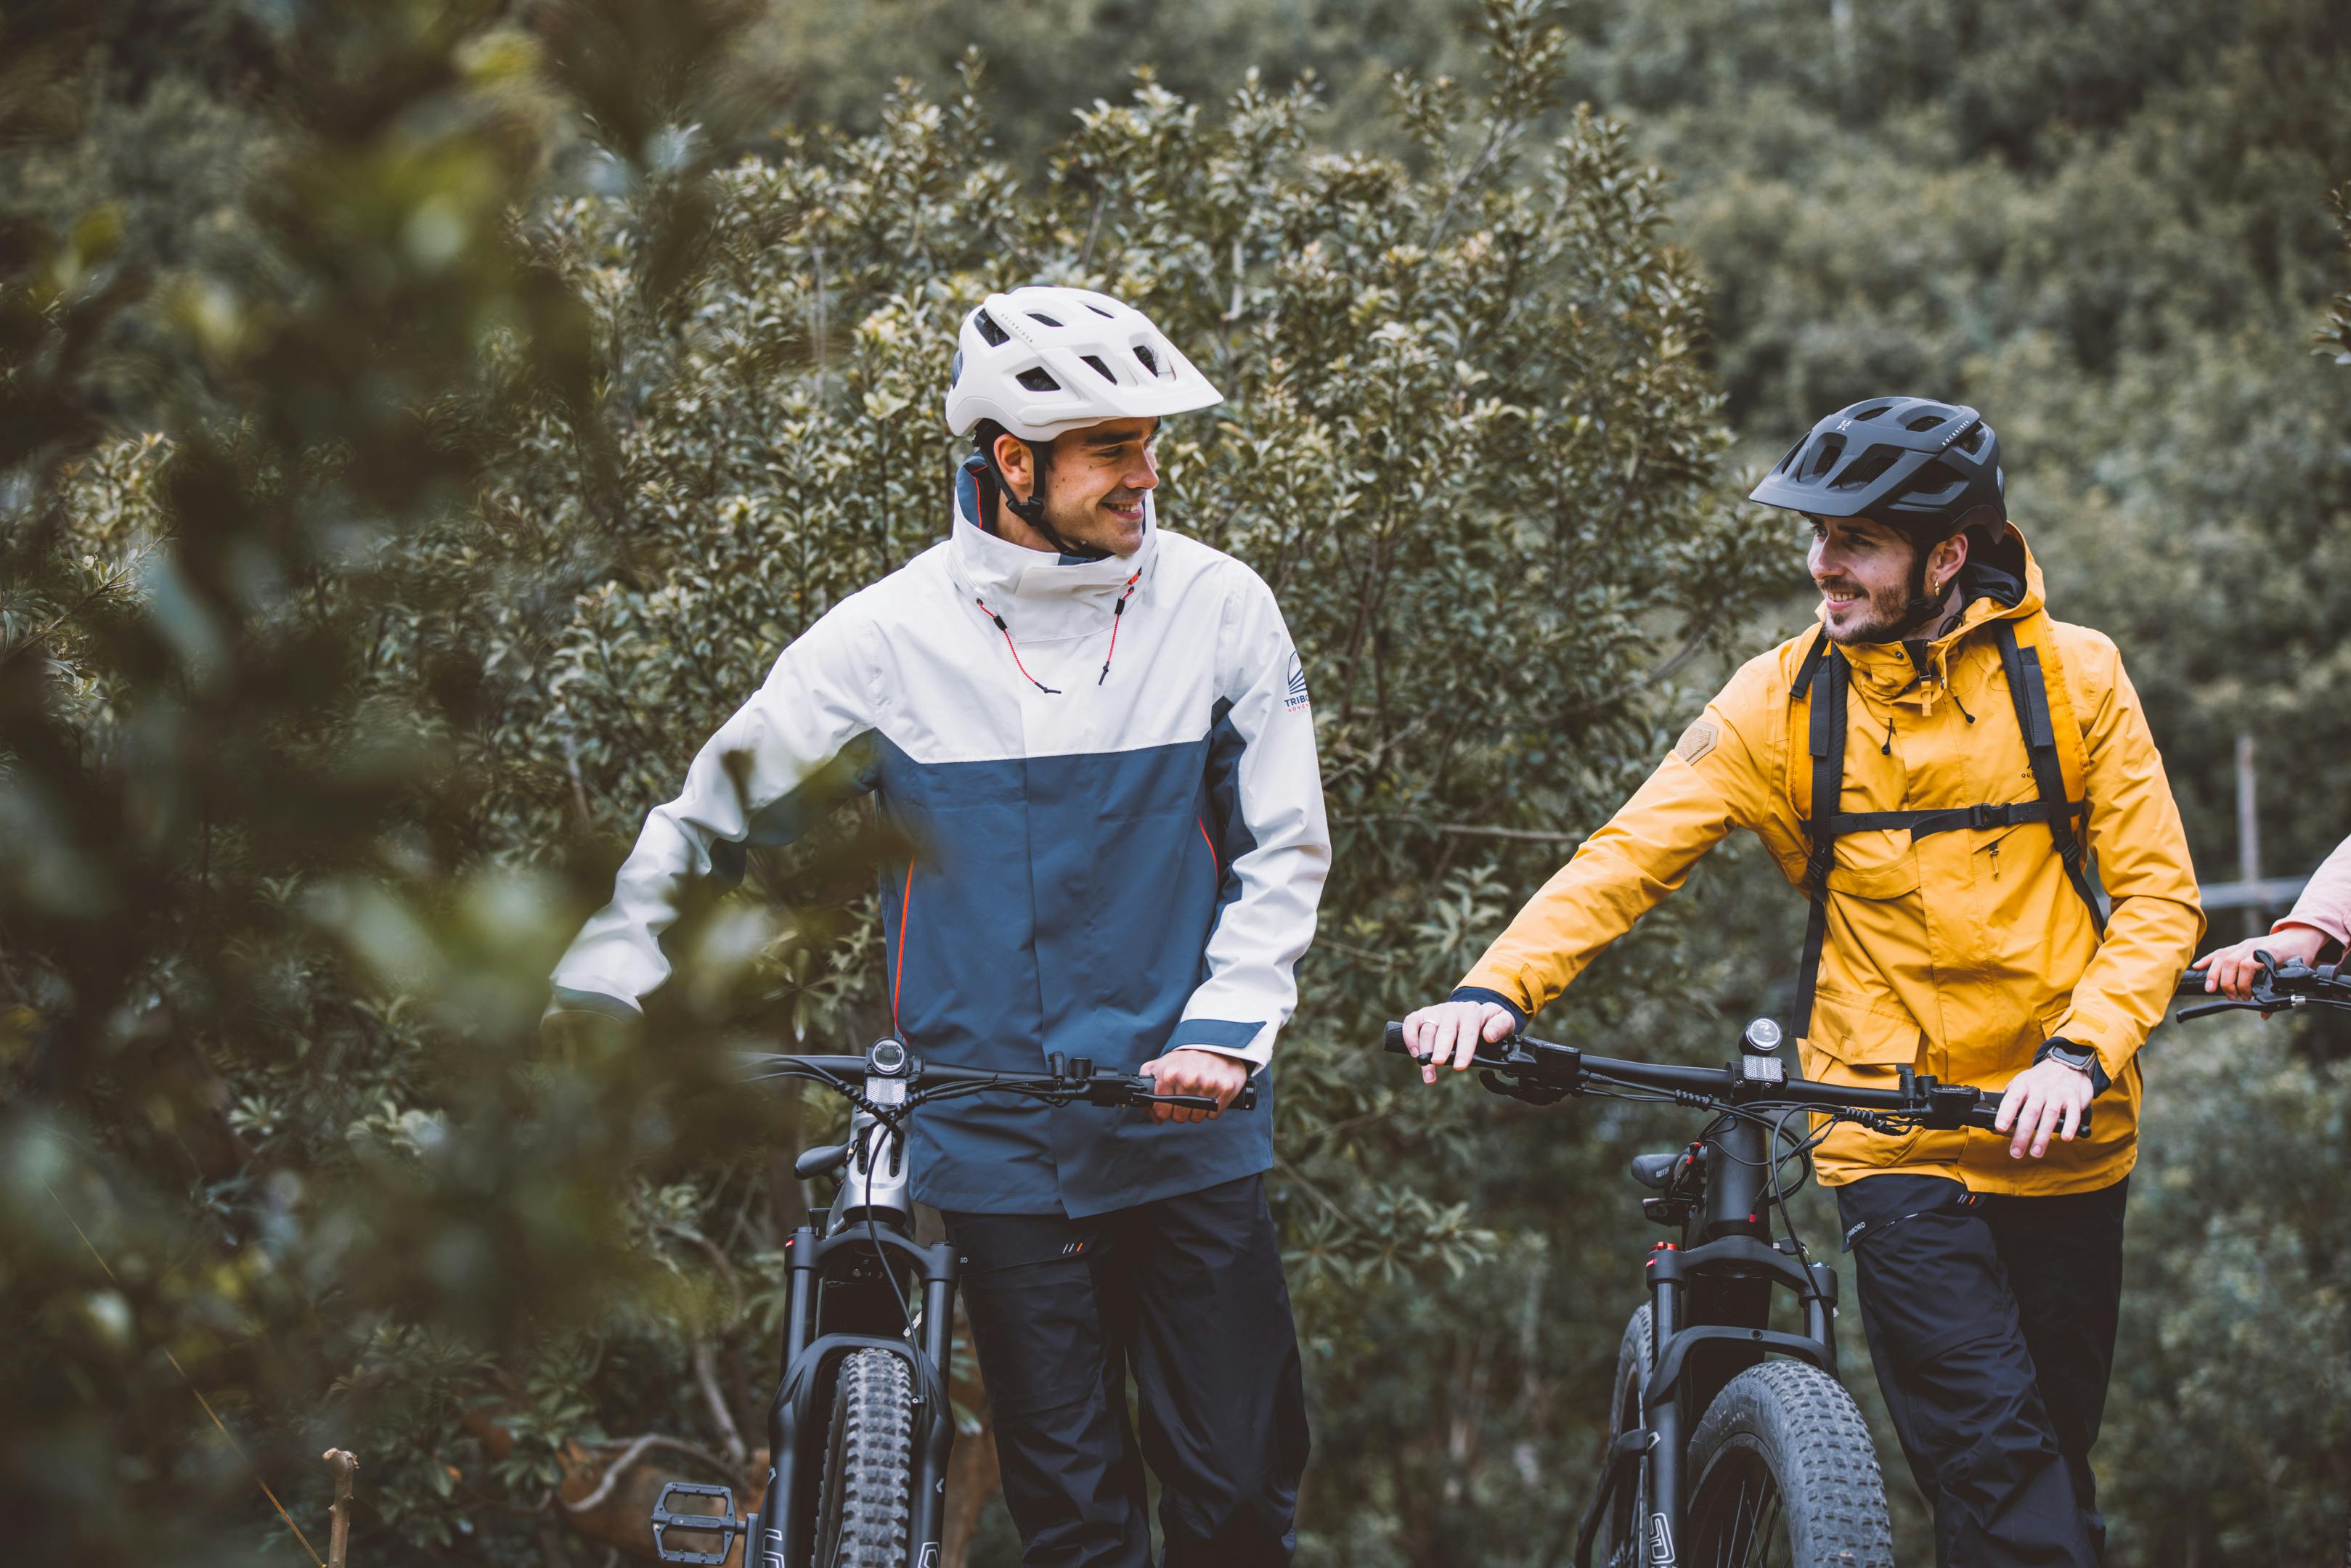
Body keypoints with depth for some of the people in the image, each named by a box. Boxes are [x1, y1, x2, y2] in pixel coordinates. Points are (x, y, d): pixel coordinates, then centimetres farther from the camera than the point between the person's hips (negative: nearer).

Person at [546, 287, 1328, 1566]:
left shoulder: (1219, 610, -1)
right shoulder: (888, 636, -3)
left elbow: (1282, 854, 4)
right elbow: (709, 824, 8)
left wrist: (1224, 1033, -10)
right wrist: (596, 999, -1)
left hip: (1190, 1134, 1)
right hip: (998, 1146, -1)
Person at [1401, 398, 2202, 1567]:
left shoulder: (2072, 676, 0)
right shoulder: (1784, 700, 1)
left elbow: (2158, 896, -1)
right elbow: (1630, 854, -5)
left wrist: (2079, 1050, -17)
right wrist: (1497, 989, -21)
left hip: (2059, 1135, 1)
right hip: (1895, 1141, -1)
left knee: (2055, 1459, 9)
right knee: (1996, 1470, -15)